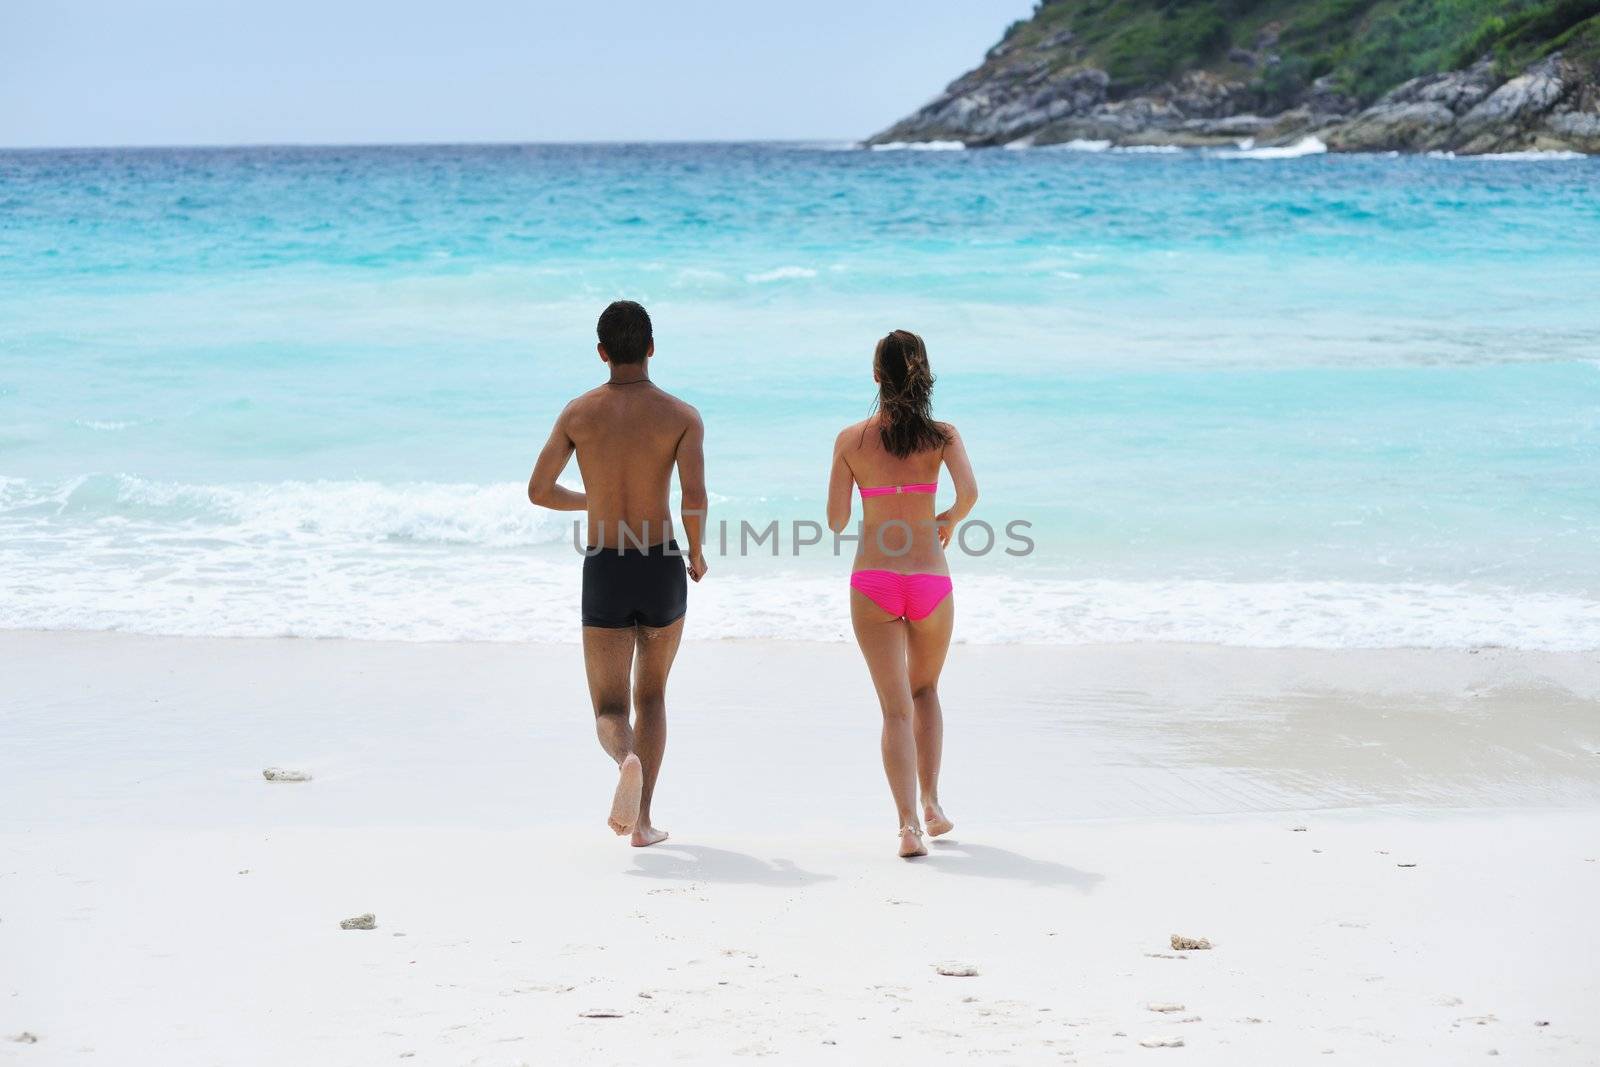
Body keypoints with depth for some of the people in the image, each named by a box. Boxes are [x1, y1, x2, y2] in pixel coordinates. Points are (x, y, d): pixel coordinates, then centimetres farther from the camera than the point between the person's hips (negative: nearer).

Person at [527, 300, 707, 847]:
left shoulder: (579, 412, 2)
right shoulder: (682, 416, -3)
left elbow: (539, 491, 3)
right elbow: (694, 498, -15)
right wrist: (697, 554, 5)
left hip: (603, 575, 0)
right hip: (662, 570, 0)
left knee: (610, 712, 6)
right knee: (651, 695, 21)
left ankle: (628, 760, -30)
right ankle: (642, 821, 17)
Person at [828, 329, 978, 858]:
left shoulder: (851, 439, 0)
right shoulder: (942, 435, -2)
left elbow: (836, 521, -1)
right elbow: (969, 492, -18)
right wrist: (950, 520, 3)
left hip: (872, 583, 0)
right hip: (929, 579, 0)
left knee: (896, 708, 2)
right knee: (925, 691, 25)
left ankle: (909, 824, -11)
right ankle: (931, 803, 21)